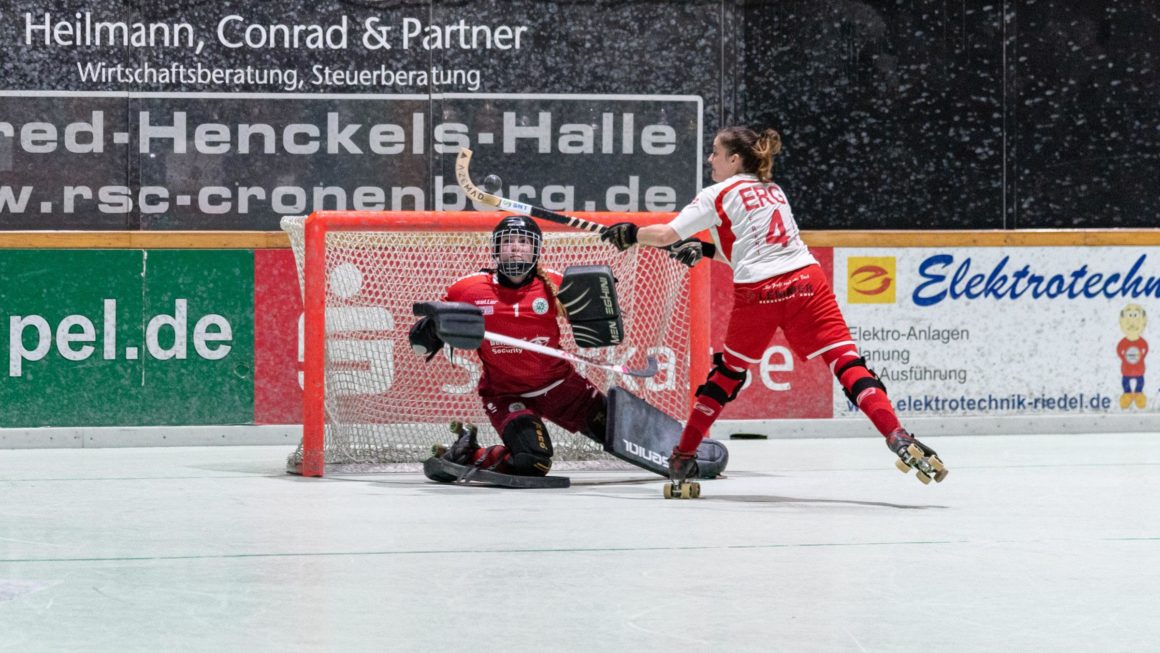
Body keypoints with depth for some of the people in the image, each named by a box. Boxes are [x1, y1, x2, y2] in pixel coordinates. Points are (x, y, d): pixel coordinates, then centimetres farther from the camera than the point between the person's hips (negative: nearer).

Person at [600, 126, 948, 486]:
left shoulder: (719, 195, 7)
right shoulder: (773, 190, 25)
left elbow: (665, 235, 3)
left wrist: (631, 234, 21)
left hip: (756, 293, -3)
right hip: (806, 280, 3)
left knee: (730, 370, 17)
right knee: (847, 362, -7)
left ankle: (683, 456, 26)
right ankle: (898, 438, -25)